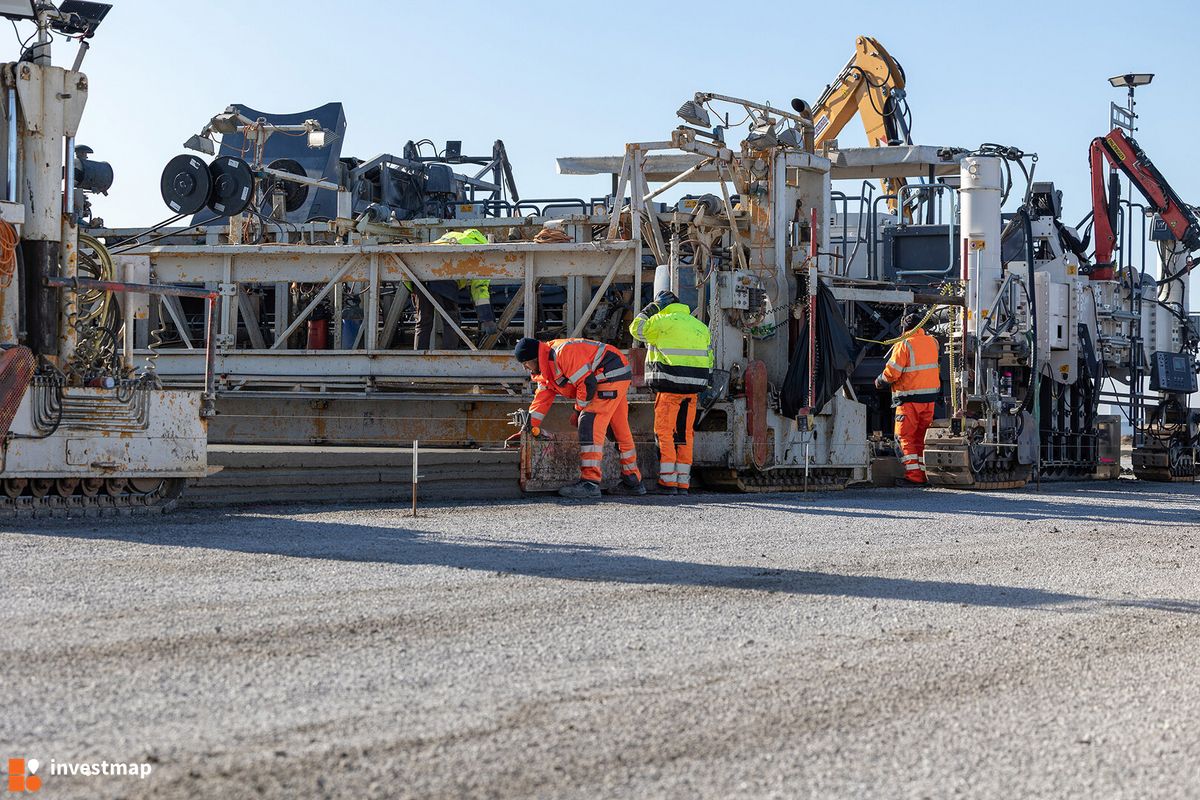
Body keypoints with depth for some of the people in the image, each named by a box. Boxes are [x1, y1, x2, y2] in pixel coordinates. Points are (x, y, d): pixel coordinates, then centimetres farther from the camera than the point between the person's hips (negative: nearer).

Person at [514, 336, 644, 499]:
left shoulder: (562, 353, -21)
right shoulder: (546, 368, 12)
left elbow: (587, 384, -23)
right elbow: (542, 398, 15)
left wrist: (579, 410, -10)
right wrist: (529, 427, 9)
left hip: (612, 375, -11)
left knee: (590, 424, -17)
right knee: (620, 430, 16)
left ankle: (590, 483, -22)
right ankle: (633, 482, 24)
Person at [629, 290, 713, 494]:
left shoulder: (662, 321, -4)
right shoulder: (700, 326, 16)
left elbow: (637, 329, 10)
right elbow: (709, 359, 15)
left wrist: (650, 309, 20)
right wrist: (702, 387, 19)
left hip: (670, 385, -6)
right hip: (693, 388, 6)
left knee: (664, 432, -1)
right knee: (684, 434, 10)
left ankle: (668, 481, -6)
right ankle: (683, 483, 9)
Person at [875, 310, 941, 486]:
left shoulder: (904, 345, -13)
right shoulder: (932, 342, 6)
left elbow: (892, 373, -14)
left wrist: (880, 382, 3)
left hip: (910, 398, -6)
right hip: (930, 398, 6)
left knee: (905, 436, -1)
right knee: (919, 437, 15)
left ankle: (913, 476, -9)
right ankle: (921, 474, 15)